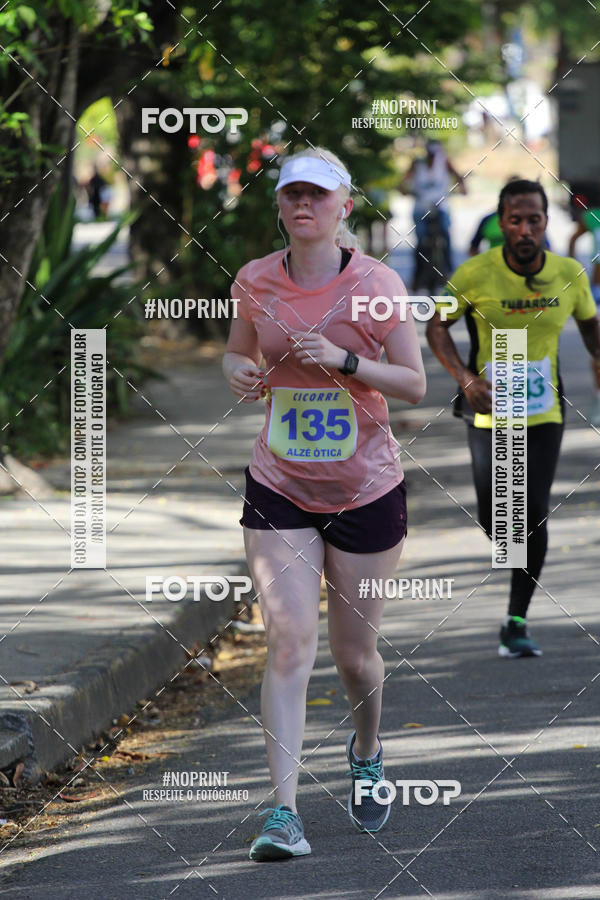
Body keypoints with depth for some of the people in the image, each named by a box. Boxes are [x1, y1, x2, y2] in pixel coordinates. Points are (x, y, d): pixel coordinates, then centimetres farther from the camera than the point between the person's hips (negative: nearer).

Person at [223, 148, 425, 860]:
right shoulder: (255, 282, 0)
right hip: (279, 488, 1)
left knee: (354, 652, 10)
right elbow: (238, 353, 16)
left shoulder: (377, 284, -7)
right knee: (288, 643, -14)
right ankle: (283, 813, -17)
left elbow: (414, 383, -5)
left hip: (367, 489, -1)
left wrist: (343, 360, -21)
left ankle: (366, 751, 43)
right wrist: (239, 372, -8)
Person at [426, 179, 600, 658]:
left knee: (533, 515, -8)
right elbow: (437, 327, -3)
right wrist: (466, 378, -17)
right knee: (494, 521, 3)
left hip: (544, 412, 1)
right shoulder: (475, 275, -15)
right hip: (489, 410, -1)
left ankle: (517, 622, 3)